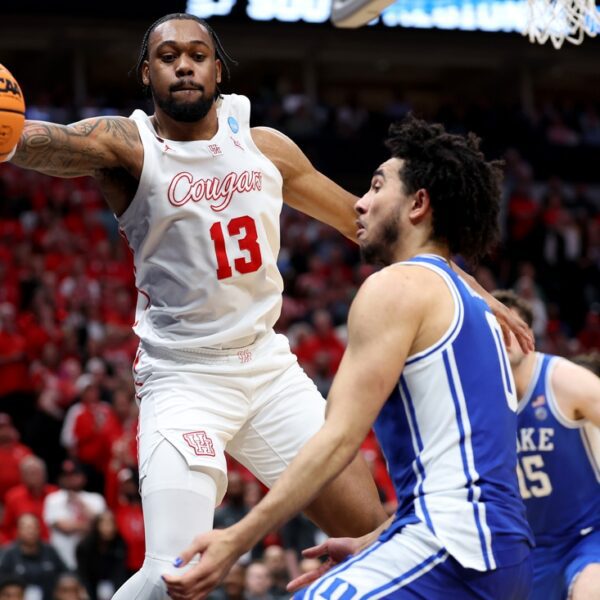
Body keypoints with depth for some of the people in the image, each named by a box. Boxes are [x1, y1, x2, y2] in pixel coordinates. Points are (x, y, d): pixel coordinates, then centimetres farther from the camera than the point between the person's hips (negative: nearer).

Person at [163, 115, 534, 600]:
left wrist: (235, 541, -15)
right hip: (504, 550, 10)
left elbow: (340, 438, -13)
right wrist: (370, 545, 31)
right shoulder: (470, 304, 24)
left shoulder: (396, 286, -4)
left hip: (453, 542, -10)